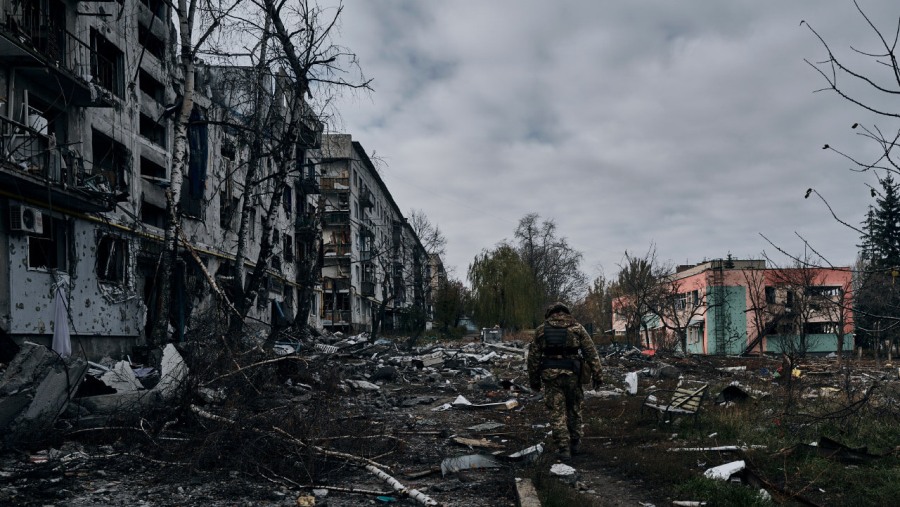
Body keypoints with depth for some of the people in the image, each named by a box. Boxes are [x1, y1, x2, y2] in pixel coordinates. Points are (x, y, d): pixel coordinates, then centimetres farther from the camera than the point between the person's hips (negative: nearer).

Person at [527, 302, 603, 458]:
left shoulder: (541, 330, 6)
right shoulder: (577, 328, 5)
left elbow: (533, 357, 6)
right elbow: (591, 353, 0)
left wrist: (534, 379, 13)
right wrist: (596, 375, 2)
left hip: (550, 375, -1)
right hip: (572, 375, 1)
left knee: (557, 413, 5)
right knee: (574, 409, 17)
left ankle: (563, 448, 3)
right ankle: (574, 443, 23)